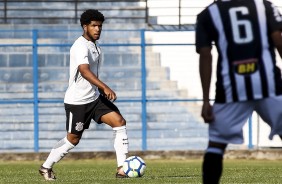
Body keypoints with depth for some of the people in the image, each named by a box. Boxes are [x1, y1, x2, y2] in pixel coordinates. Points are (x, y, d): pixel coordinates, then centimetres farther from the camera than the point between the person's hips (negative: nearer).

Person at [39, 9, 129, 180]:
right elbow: (84, 70, -36)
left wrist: (103, 92, 27)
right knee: (73, 139, 2)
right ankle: (46, 167, 22)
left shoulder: (95, 46, 11)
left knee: (120, 122, -7)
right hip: (77, 100, -8)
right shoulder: (81, 46, -19)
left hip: (94, 97, 8)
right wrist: (105, 88, -46)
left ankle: (122, 168, -8)